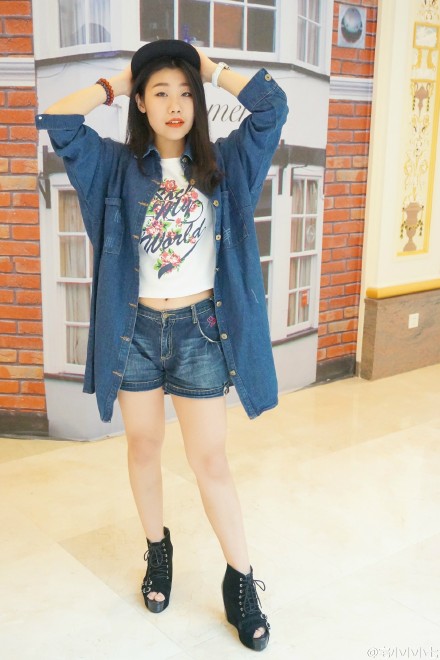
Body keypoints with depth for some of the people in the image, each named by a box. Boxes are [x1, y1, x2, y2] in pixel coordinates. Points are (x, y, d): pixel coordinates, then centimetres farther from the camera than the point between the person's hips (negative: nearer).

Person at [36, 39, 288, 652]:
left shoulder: (223, 163, 3)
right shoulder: (117, 165, 1)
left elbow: (273, 105, -5)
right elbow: (57, 120, -9)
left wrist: (209, 67, 3)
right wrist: (115, 82, 2)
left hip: (200, 328, -1)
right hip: (136, 328, 1)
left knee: (210, 460, 4)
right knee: (144, 448, 15)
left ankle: (241, 580, 18)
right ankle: (157, 550, 37)